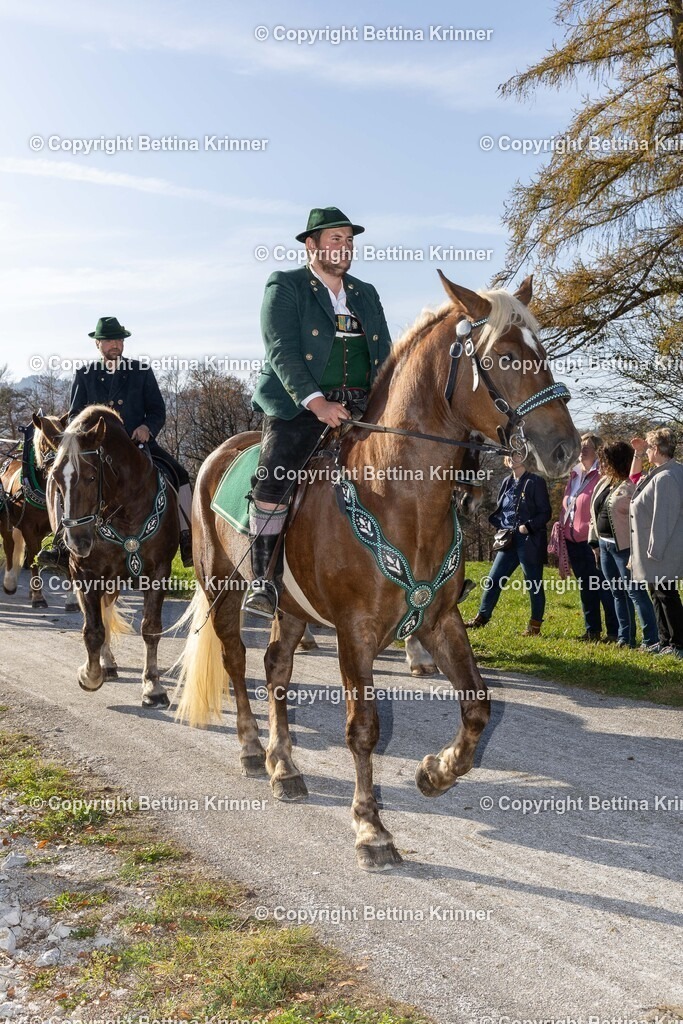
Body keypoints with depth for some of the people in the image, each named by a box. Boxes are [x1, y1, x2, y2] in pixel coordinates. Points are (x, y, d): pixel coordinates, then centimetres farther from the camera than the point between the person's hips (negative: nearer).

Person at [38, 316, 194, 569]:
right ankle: (63, 544, -19)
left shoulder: (142, 371, 9)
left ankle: (187, 541, -13)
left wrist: (147, 427, -13)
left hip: (138, 442, 0)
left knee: (179, 474, -19)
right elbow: (74, 414, 11)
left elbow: (158, 410, 9)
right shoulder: (84, 374, 9)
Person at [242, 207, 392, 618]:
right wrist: (316, 402, -24)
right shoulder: (285, 287, 3)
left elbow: (385, 356, 18)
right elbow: (282, 353, -9)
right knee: (274, 476, -26)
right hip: (299, 405, -5)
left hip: (359, 407, 5)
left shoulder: (367, 295, 19)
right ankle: (264, 580, -18)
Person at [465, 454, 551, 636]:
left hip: (530, 541, -6)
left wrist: (528, 526, -22)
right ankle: (482, 617, 17)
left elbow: (545, 513, -10)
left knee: (534, 583, 4)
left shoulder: (536, 482, -8)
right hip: (509, 540, 6)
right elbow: (499, 510, 19)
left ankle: (535, 624, 15)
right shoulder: (507, 482, 11)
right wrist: (501, 527, 2)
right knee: (493, 579, 6)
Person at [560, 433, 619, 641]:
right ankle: (592, 630, 23)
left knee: (604, 586, -4)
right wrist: (562, 524, 11)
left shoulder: (601, 475, -10)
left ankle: (614, 632, 2)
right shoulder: (574, 474, 16)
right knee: (585, 587, 14)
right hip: (573, 539, 9)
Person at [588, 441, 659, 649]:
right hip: (605, 544, 9)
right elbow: (595, 513, 18)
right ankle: (625, 638, 21)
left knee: (635, 592, -6)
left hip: (624, 546, -8)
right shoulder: (604, 482, 12)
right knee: (618, 593, 13)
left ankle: (651, 640, 0)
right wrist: (594, 541, 16)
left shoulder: (632, 486, -15)